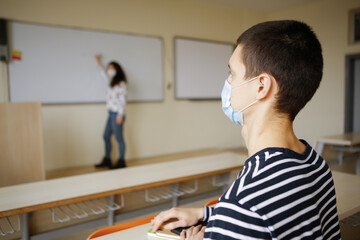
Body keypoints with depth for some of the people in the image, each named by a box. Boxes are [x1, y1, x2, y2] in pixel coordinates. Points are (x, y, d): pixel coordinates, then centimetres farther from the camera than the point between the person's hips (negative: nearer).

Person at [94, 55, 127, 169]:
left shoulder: (121, 84, -9)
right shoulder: (112, 82, 14)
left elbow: (123, 100, -13)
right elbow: (104, 75, 34)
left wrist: (120, 115, -16)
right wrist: (99, 62, 36)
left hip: (117, 114, -9)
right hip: (111, 113, 9)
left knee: (119, 138, -2)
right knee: (106, 136, 12)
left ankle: (121, 162, 7)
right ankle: (107, 160, 23)